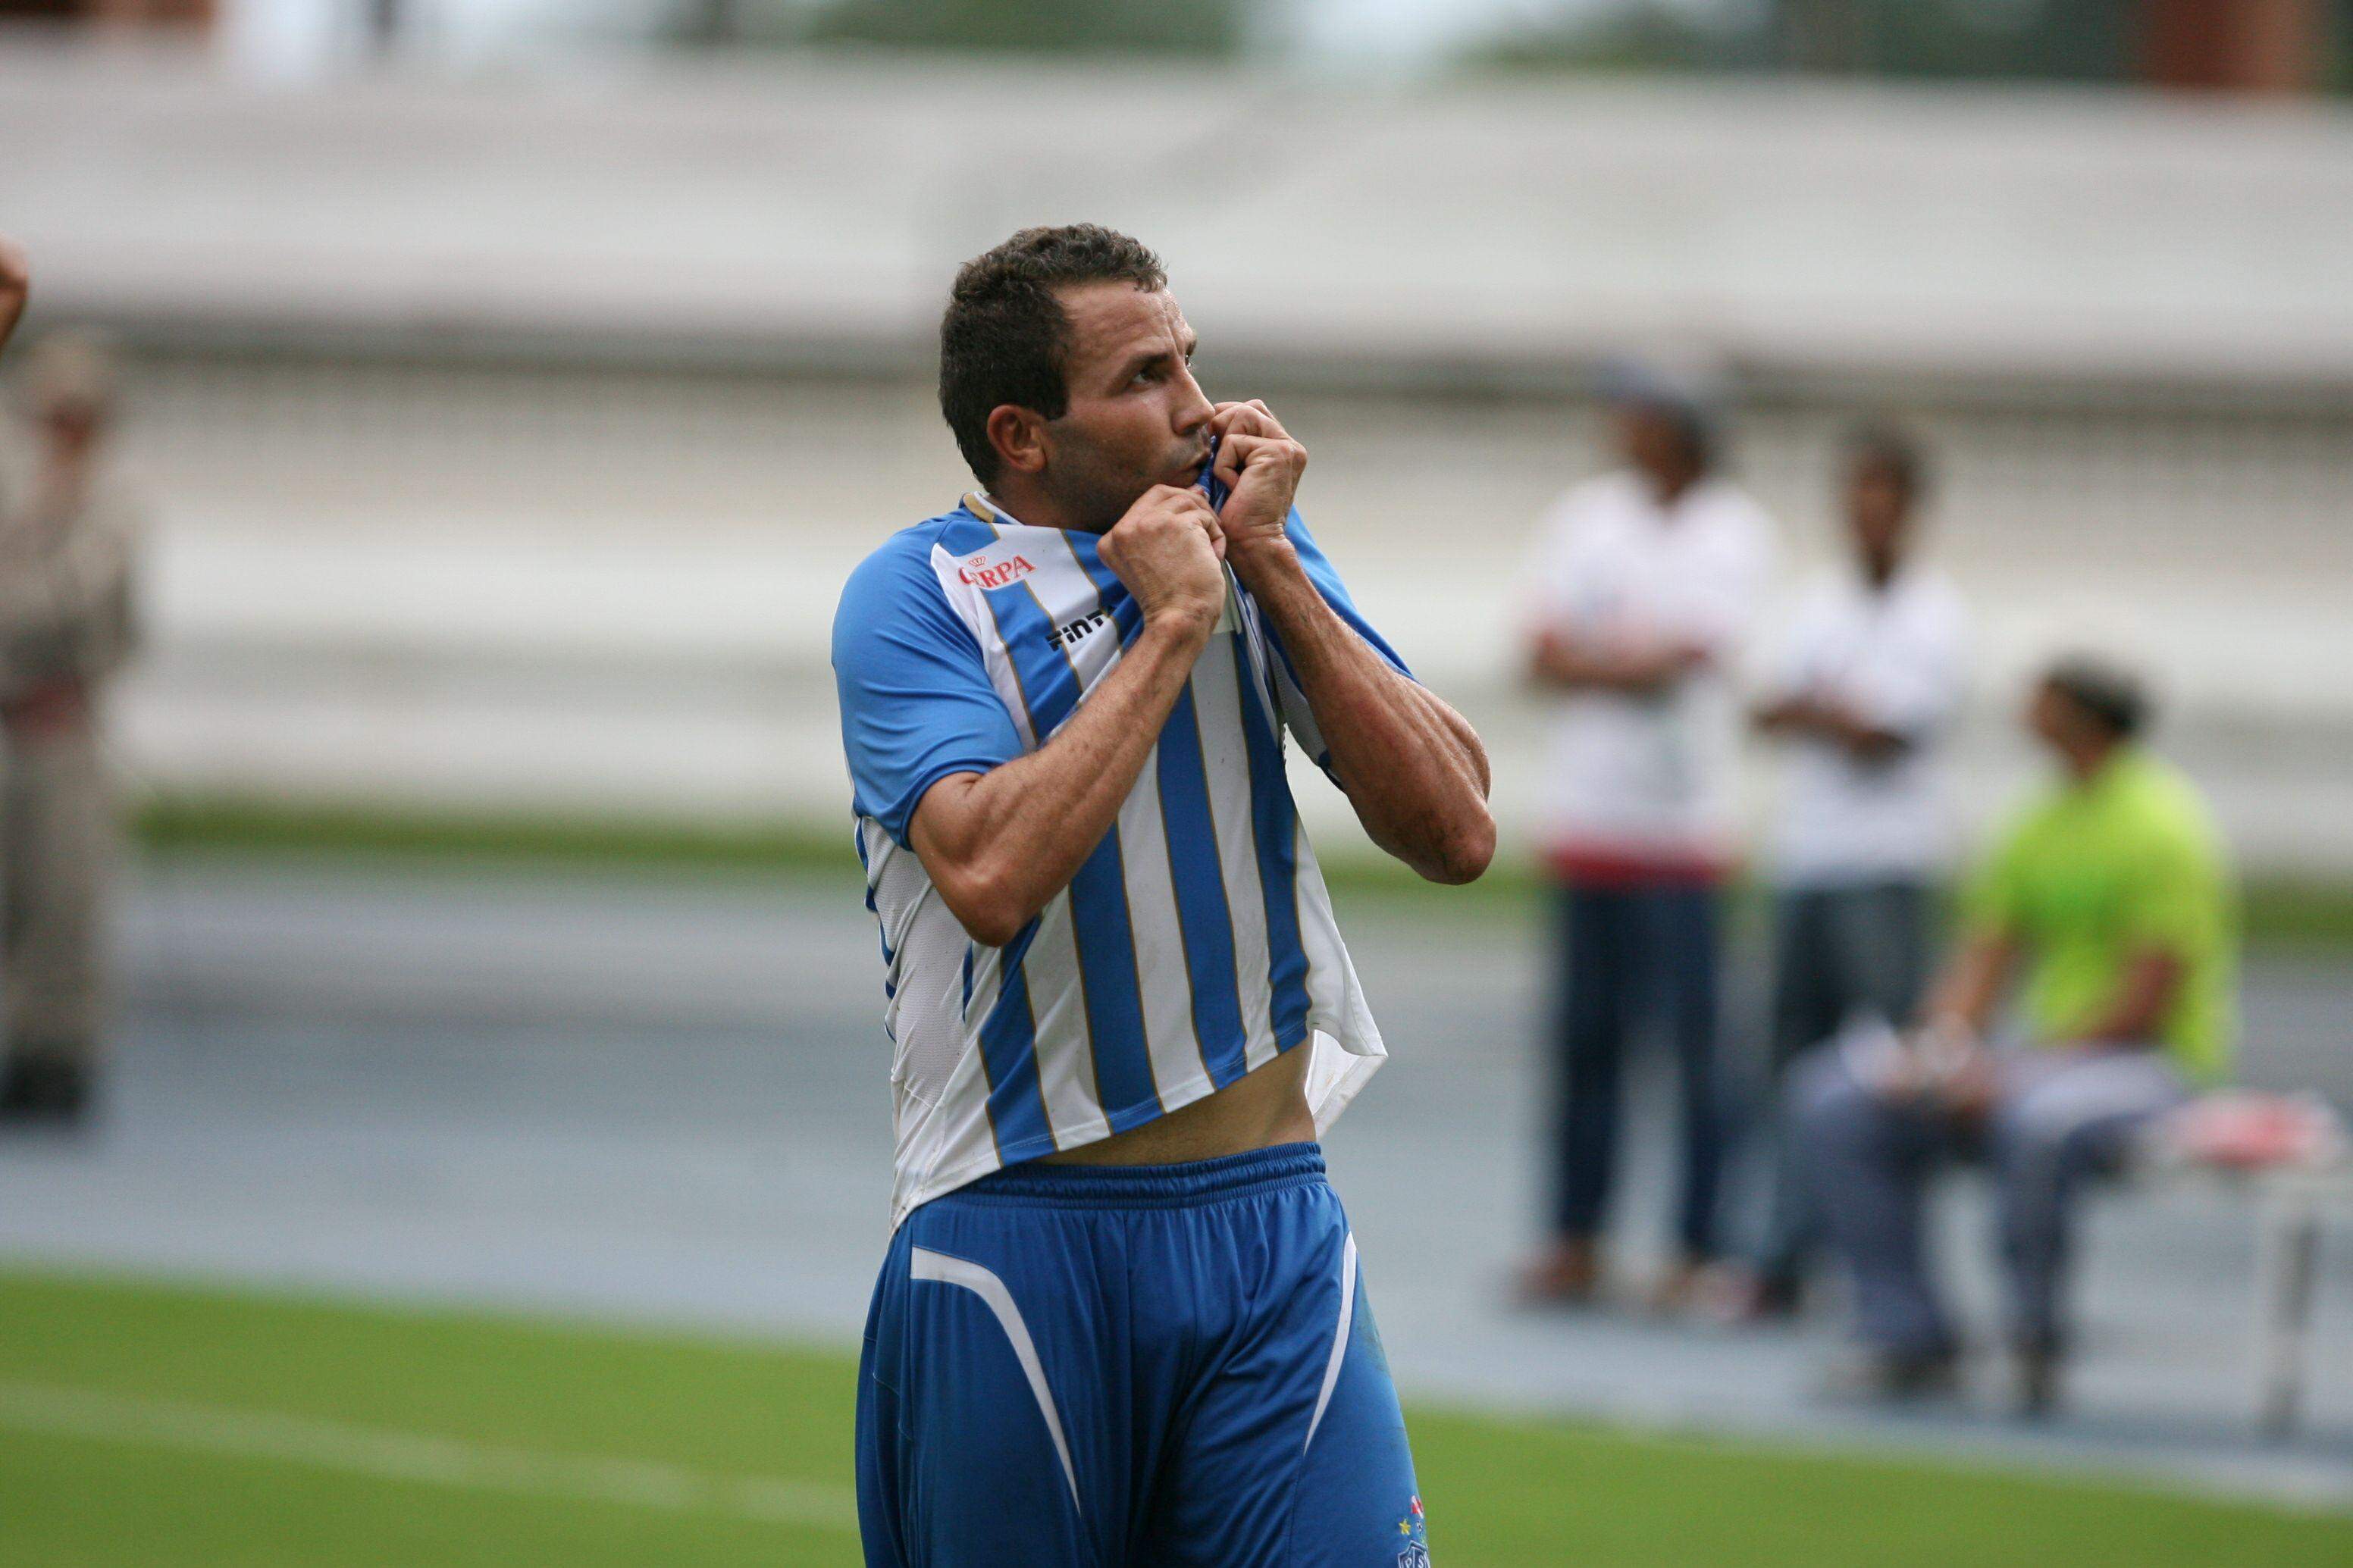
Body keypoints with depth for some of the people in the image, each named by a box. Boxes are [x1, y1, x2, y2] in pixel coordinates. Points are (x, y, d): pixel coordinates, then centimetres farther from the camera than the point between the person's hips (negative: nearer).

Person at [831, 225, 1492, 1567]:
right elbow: (993, 876, -22)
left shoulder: (1245, 543, 9)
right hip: (1020, 1240, -3)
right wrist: (1171, 625, -14)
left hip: (1270, 1223, 3)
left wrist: (1271, 572, -5)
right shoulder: (916, 595, -4)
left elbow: (1457, 836, 0)